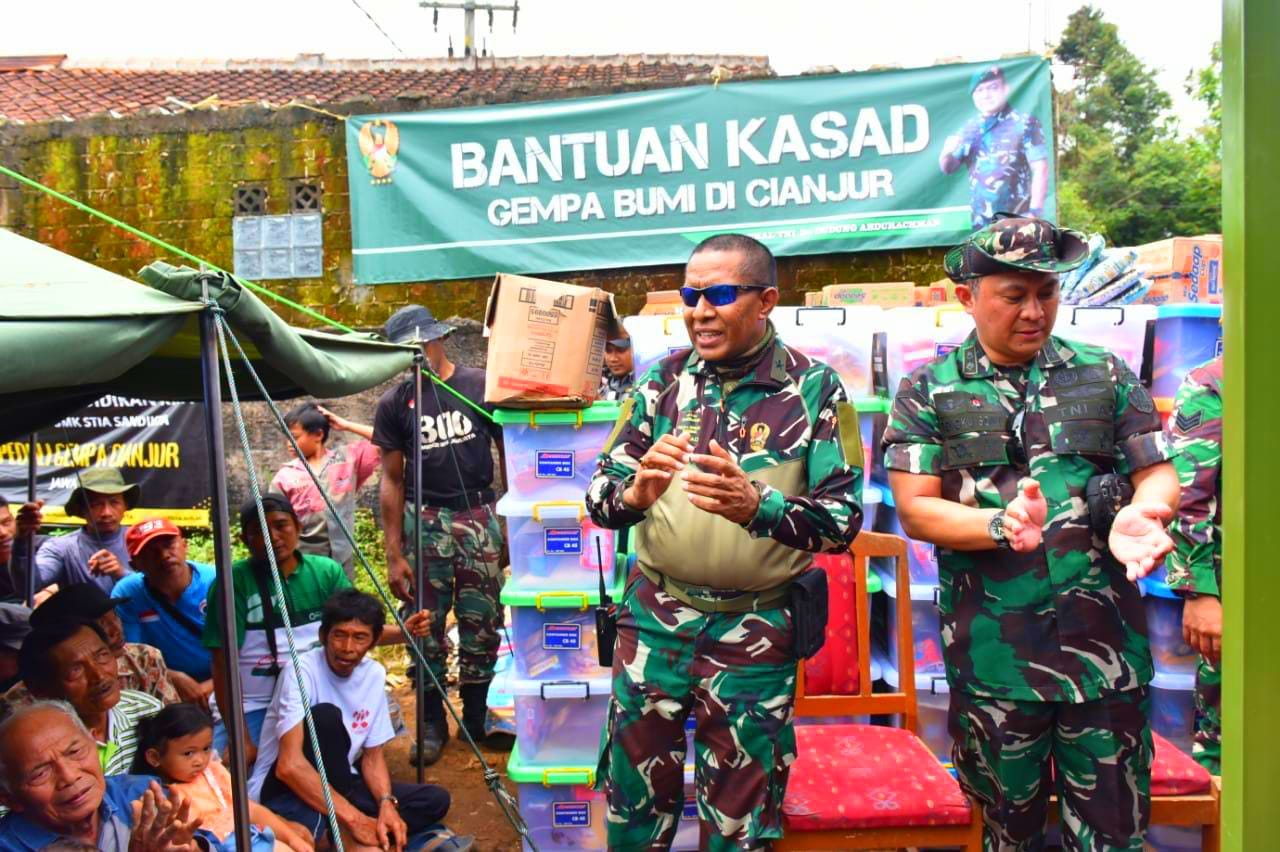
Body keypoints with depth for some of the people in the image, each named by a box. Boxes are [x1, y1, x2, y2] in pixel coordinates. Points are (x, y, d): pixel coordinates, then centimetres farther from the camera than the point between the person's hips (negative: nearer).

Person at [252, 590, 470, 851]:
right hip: (283, 790, -6)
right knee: (326, 716, -32)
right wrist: (353, 818, -29)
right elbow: (289, 766, -30)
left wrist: (387, 803, -16)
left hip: (336, 783, 6)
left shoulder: (374, 674, -2)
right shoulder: (302, 670, -21)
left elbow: (372, 755, 5)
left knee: (434, 800, -7)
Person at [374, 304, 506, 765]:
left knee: (482, 624, 5)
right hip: (425, 522, 1)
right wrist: (393, 555, 1)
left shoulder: (481, 385, 3)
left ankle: (477, 718, 22)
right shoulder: (394, 403, 6)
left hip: (479, 515, 0)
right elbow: (392, 480, 5)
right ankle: (432, 724, 19)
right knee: (426, 629, 4)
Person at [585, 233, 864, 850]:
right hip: (653, 617, 3)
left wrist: (756, 506, -31)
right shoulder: (664, 379, 0)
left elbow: (843, 520, -13)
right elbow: (598, 496, -2)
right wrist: (636, 494, -25)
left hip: (755, 631, -2)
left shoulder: (815, 390, -7)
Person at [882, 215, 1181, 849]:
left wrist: (1140, 514, -18)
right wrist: (999, 524, -24)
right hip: (993, 653, -1)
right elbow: (914, 509, -6)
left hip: (1104, 645, 1)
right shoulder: (927, 392, 0)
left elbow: (1157, 472, 5)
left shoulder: (1105, 375, 6)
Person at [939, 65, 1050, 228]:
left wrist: (1035, 212, -16)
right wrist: (947, 153, -10)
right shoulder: (970, 129, 9)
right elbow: (948, 168, 14)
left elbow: (1040, 169, -8)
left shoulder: (1025, 124, -4)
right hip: (981, 223, 5)